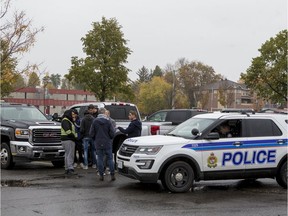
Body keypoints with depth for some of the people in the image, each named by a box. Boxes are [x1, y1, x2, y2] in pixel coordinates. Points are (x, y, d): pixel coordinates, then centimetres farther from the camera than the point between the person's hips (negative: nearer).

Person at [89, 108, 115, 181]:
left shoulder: (95, 121, -5)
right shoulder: (108, 121, -8)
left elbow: (91, 133, -4)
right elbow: (112, 133, -8)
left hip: (98, 143, 1)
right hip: (107, 143, -1)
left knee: (100, 159, 8)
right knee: (110, 159, 7)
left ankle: (101, 175, 8)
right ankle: (112, 175, 7)